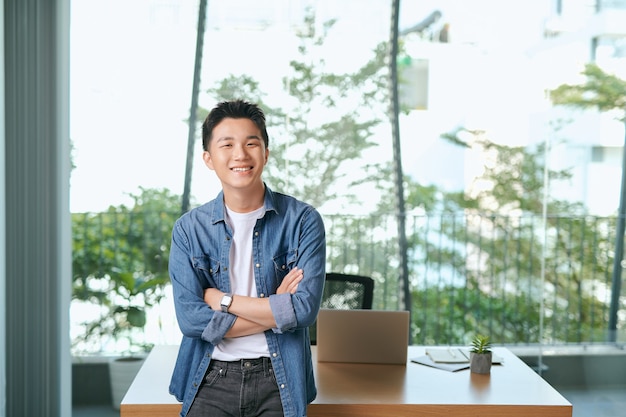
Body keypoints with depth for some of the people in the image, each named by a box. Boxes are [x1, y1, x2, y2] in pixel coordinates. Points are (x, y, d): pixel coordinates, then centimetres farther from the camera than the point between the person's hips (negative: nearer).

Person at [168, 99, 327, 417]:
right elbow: (191, 319, -10)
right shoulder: (189, 229, -2)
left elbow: (305, 308, -15)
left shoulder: (302, 220, -6)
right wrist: (275, 308, -12)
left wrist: (221, 299, -11)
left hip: (279, 380, 0)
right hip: (211, 379, 1)